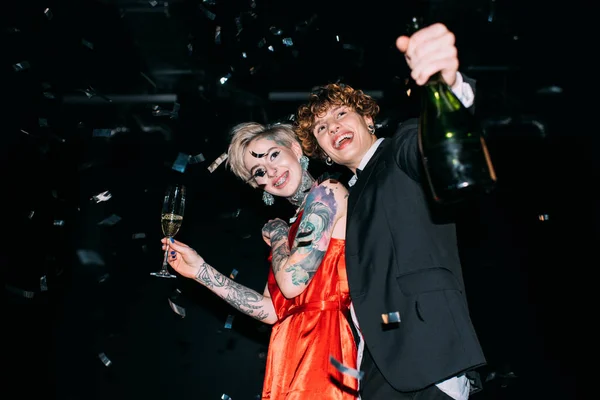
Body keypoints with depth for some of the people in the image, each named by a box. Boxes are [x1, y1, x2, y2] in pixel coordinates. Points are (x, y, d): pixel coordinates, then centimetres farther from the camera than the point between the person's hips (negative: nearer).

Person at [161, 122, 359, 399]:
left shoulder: (327, 192, -7)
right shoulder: (296, 225, 16)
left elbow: (292, 282, -16)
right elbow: (273, 309, 10)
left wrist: (277, 235, 4)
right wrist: (200, 271, 11)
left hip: (329, 341, -7)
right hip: (300, 348, 7)